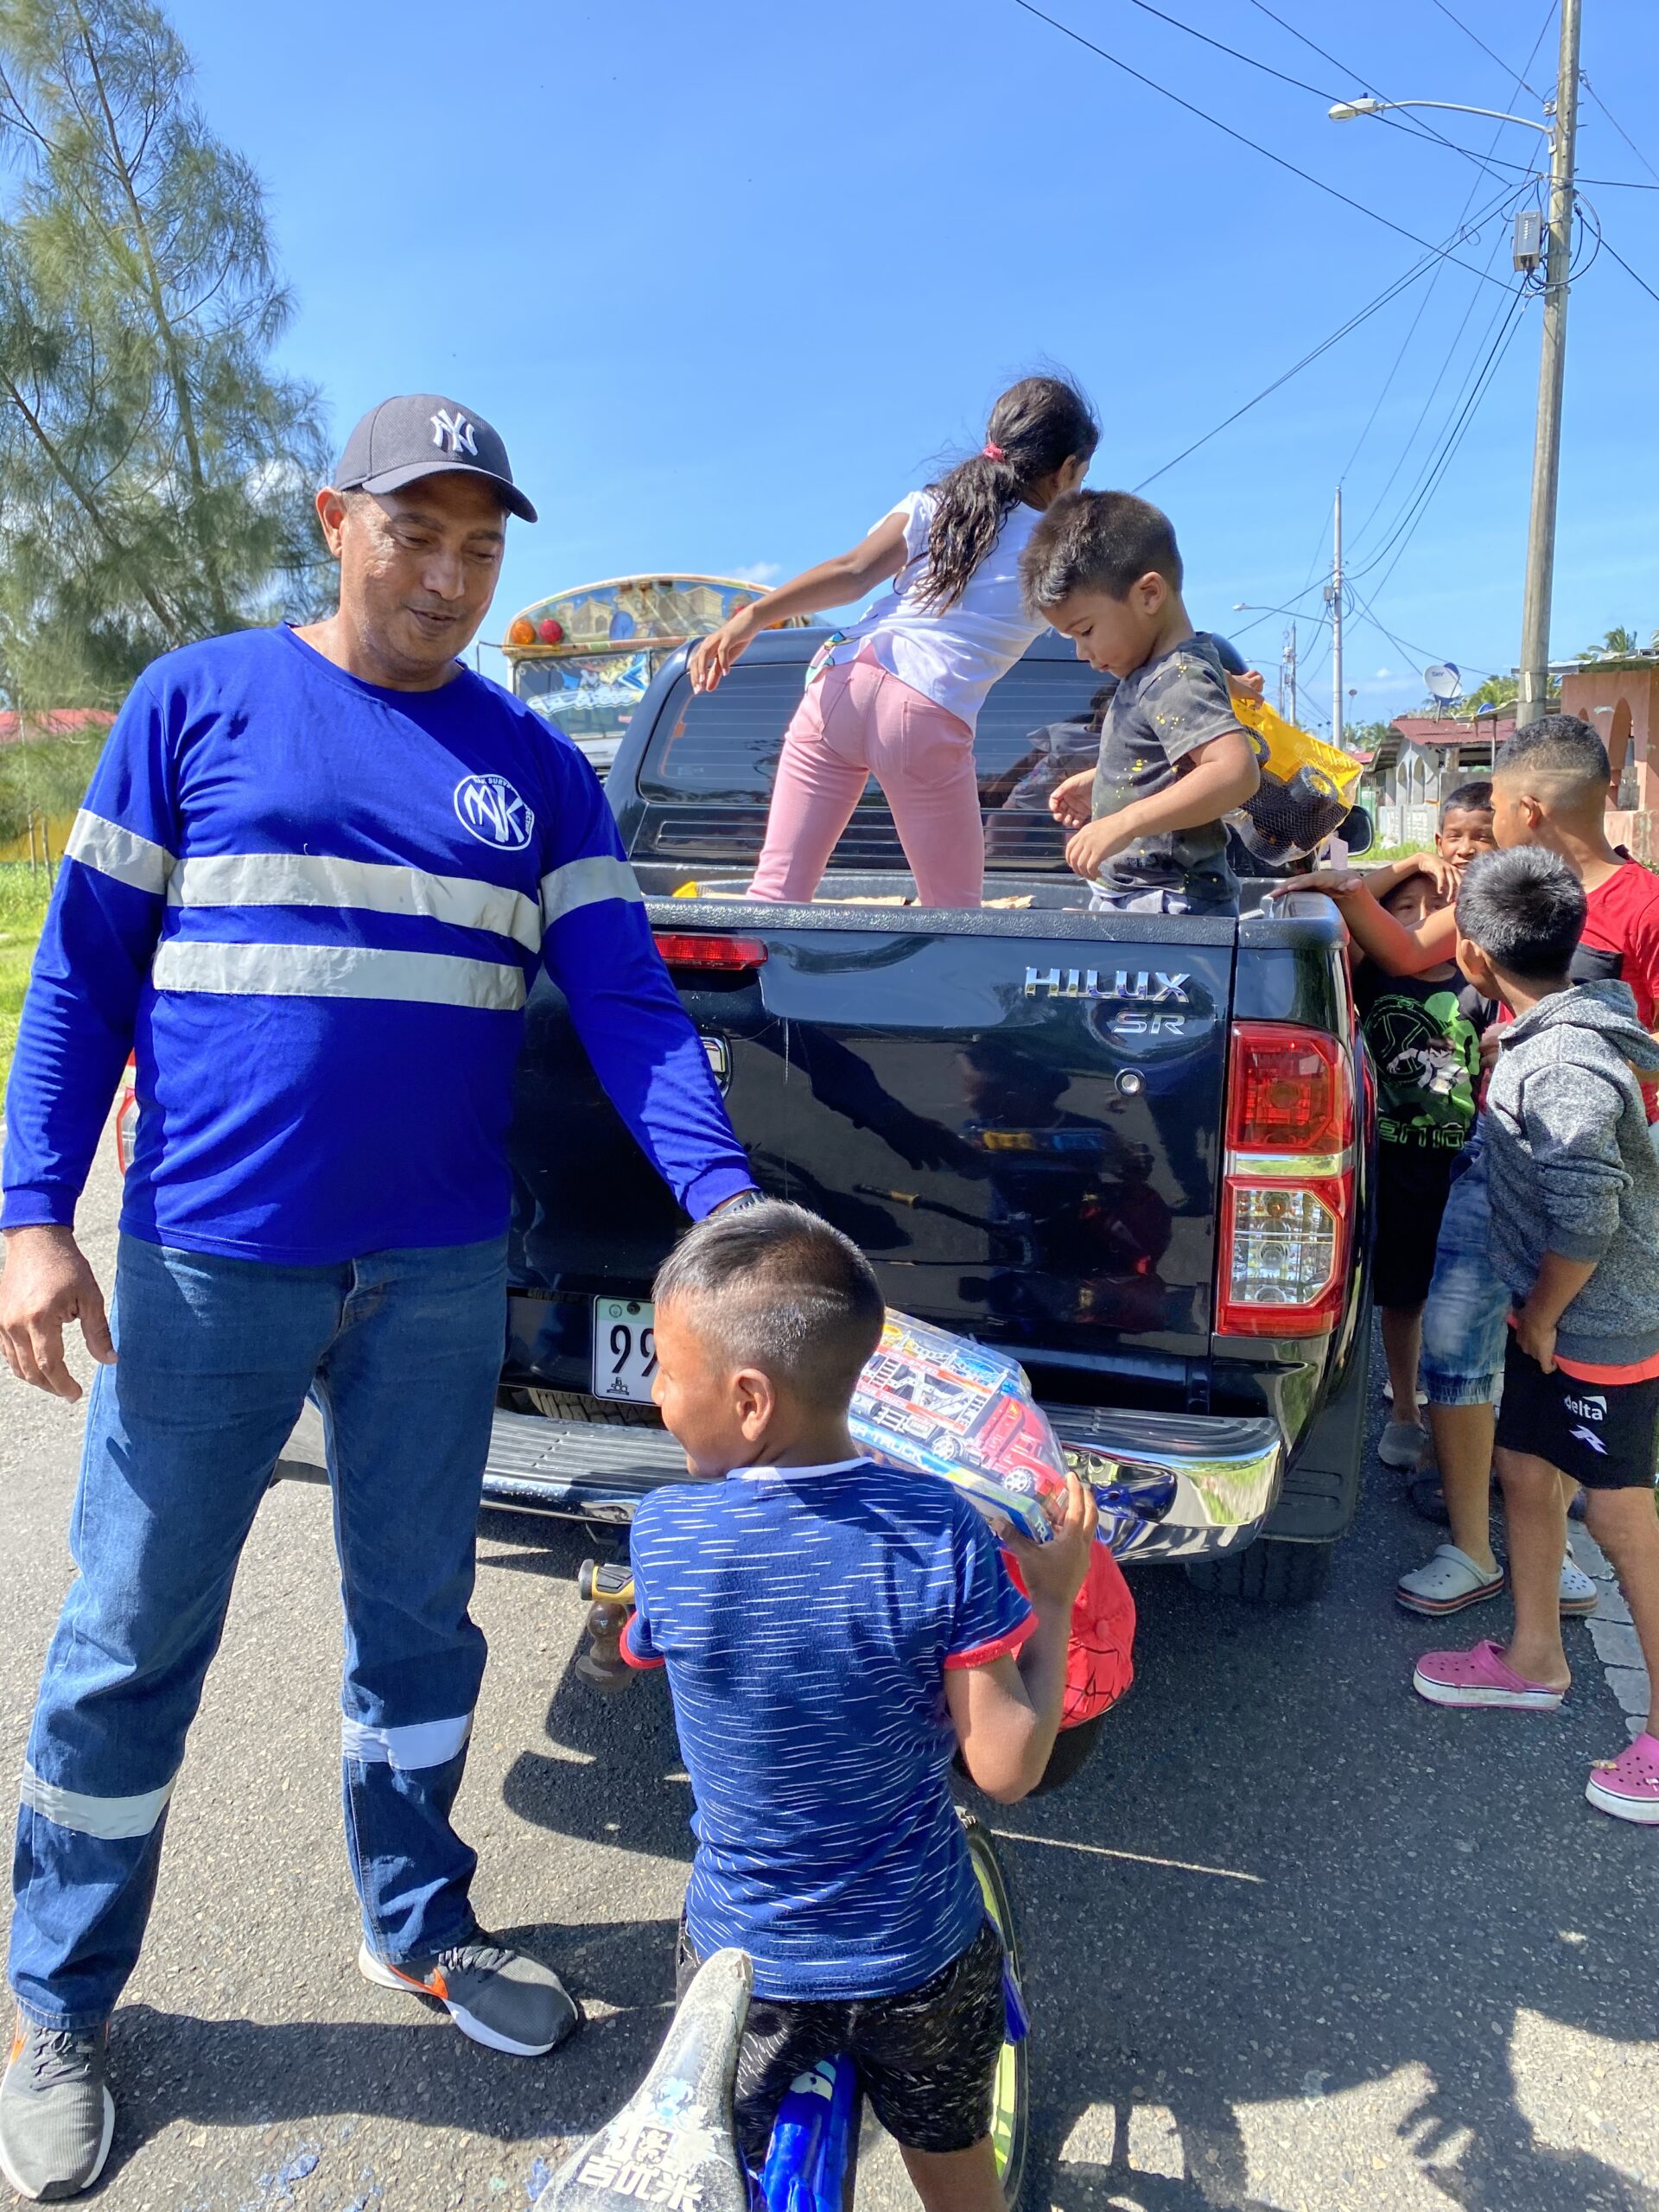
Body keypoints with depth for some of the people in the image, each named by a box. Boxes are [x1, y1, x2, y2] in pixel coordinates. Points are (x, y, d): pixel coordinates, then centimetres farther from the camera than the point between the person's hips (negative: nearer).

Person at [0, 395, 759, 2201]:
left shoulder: (533, 769, 7)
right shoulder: (202, 701, 1)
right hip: (210, 1260, -2)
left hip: (441, 1274, 3)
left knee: (417, 1615, 16)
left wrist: (723, 1200, -15)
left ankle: (417, 1928, 39)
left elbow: (625, 1003, -2)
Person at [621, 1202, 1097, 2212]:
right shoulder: (942, 1530, -23)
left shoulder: (667, 1534, -23)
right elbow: (1009, 1766, -19)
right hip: (923, 1956, 1)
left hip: (746, 1958, 0)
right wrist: (1055, 1599, -7)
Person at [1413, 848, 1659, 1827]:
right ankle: (1535, 1659, 36)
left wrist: (1541, 1316, -16)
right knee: (1525, 1471, 19)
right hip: (1554, 1317, 9)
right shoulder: (1564, 1023, 0)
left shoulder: (1561, 1065, -29)